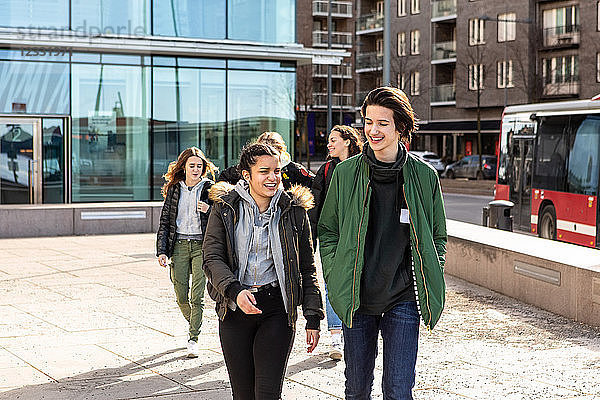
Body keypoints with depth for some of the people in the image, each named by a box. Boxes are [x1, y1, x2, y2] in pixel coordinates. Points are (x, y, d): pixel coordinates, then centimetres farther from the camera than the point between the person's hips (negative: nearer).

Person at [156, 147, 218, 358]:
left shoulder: (210, 188, 3)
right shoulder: (174, 190, 9)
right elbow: (165, 221, 9)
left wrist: (209, 210, -14)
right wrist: (161, 251, 1)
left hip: (201, 245, -2)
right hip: (179, 245, 2)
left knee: (197, 296, -9)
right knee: (181, 296, 3)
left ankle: (194, 339, -2)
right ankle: (193, 324, 31)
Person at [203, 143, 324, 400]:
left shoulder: (293, 211, 3)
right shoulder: (225, 207, 1)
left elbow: (307, 269, 8)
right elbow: (212, 258, -4)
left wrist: (313, 318, 3)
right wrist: (235, 291, -22)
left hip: (277, 310, -1)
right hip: (235, 309, 1)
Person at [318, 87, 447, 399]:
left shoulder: (425, 176, 0)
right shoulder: (345, 173, 1)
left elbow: (438, 236, 11)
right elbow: (327, 230, 10)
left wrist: (430, 282, 1)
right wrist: (336, 276, -1)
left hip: (403, 300, -1)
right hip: (356, 298, 1)